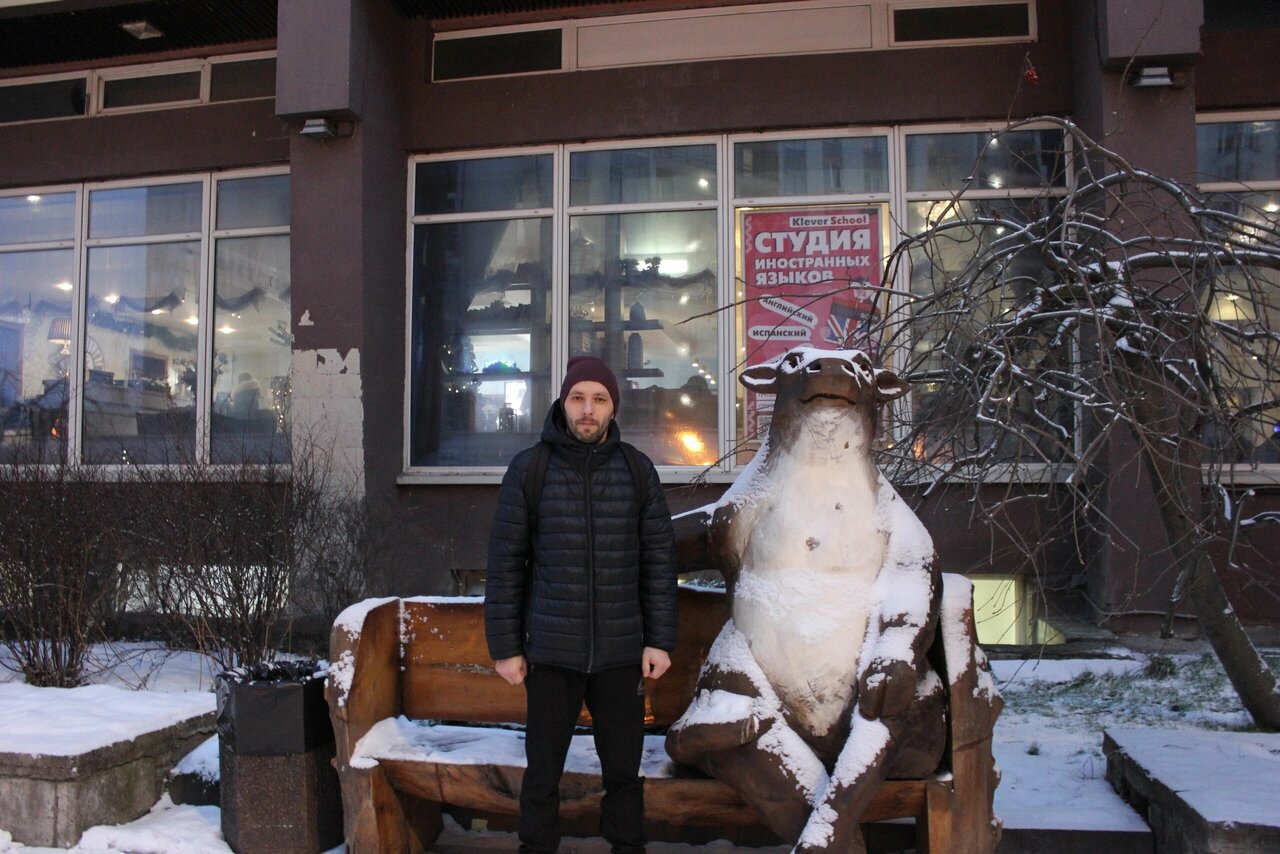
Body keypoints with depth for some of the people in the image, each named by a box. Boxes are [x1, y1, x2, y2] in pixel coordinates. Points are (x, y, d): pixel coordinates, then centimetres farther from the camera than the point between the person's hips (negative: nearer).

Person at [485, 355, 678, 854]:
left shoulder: (637, 469, 1)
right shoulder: (528, 469, -3)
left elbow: (659, 561, 4)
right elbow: (505, 564, -1)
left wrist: (660, 640, -1)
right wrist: (504, 646, -2)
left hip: (621, 654, 1)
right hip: (551, 653, -1)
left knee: (624, 774, 12)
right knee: (542, 775, 10)